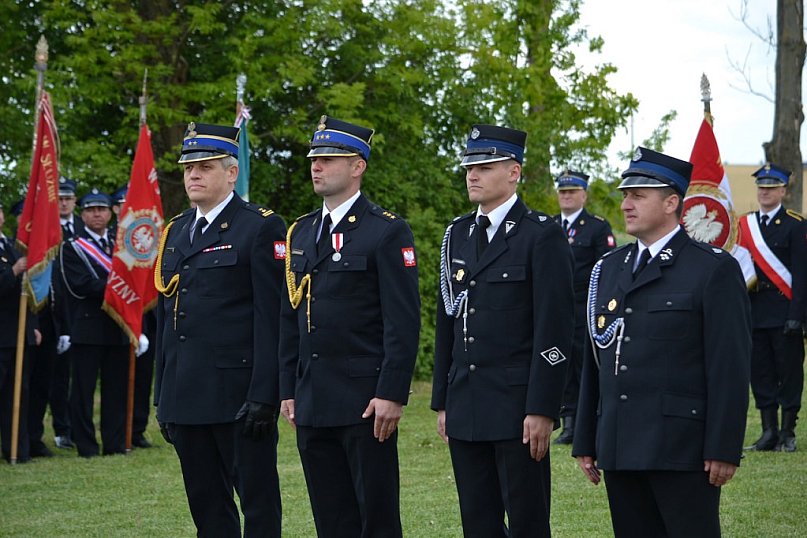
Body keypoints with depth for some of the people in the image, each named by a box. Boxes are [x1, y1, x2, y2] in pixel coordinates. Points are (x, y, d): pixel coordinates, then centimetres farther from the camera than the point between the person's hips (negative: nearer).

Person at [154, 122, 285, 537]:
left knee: (258, 502, -1)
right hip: (184, 394, 7)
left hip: (238, 392, -7)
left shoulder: (260, 228, -5)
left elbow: (270, 319, -11)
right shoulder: (174, 232, 16)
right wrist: (161, 395, 14)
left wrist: (263, 395, -17)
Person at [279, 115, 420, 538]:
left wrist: (392, 394, -17)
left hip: (365, 402, -7)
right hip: (312, 403, 7)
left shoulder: (387, 231, -6)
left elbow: (403, 321, -11)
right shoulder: (301, 233, 15)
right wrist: (288, 390, 12)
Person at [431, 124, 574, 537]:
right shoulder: (458, 235, 14)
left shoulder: (542, 236, -7)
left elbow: (554, 330, -12)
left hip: (518, 408, -6)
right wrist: (442, 402, 13)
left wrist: (541, 410, -17)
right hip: (465, 407, 7)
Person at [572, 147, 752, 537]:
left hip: (682, 449, -6)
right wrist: (585, 442, 14)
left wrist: (724, 449, -14)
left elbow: (730, 368, -9)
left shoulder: (714, 269, -4)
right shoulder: (608, 269, 16)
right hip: (619, 447, 6)